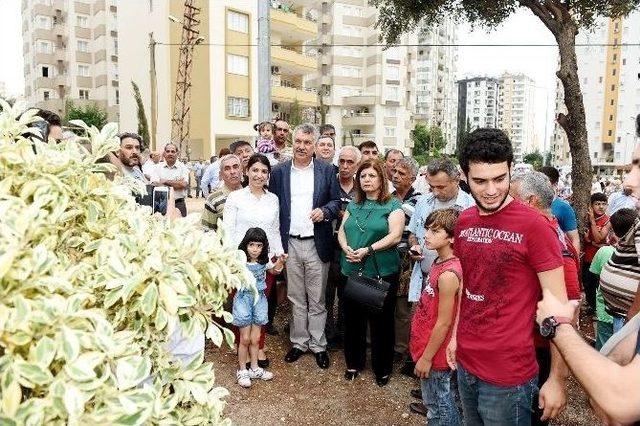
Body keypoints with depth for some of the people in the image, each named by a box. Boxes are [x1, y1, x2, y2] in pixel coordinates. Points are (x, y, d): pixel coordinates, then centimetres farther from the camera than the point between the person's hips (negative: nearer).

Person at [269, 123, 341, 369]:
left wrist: (324, 211, -17)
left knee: (317, 299, 8)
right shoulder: (279, 172, 4)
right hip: (290, 244, 1)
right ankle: (299, 342, 26)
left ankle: (318, 345, 22)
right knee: (296, 299, 13)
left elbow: (337, 201, 5)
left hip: (317, 244, -1)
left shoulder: (326, 171, 2)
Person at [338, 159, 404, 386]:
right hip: (352, 271, 5)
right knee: (353, 319, 13)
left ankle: (382, 368, 24)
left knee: (381, 322, 7)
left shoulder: (393, 205, -3)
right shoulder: (353, 205, 13)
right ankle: (354, 363, 32)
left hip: (382, 273, -4)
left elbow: (395, 236, -14)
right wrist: (347, 249, -10)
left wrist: (368, 250, -20)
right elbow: (342, 231, 10)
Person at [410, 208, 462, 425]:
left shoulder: (448, 274, -27)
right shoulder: (440, 262, 1)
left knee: (437, 408, 11)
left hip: (435, 353, -9)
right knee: (441, 401, 25)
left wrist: (426, 358, -15)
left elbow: (444, 323, -23)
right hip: (428, 345, 9)